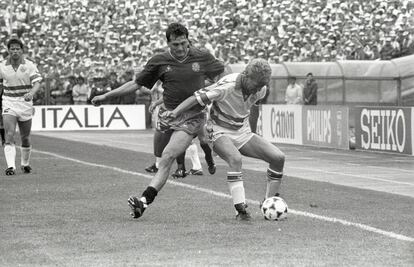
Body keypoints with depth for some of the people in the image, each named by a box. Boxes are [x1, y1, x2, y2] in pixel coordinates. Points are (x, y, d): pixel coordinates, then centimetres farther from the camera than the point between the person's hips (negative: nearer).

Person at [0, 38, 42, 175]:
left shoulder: (29, 65, -5)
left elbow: (37, 82, -16)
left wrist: (31, 93, -35)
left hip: (25, 102, 0)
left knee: (25, 138, 11)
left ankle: (25, 164, 33)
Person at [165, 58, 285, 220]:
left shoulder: (260, 90, -7)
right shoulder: (227, 86, -28)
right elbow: (198, 98, -29)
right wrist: (174, 113, -38)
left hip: (243, 133, 6)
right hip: (220, 133, -6)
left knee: (278, 157, -8)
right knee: (235, 159, -38)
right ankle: (241, 209, -37)